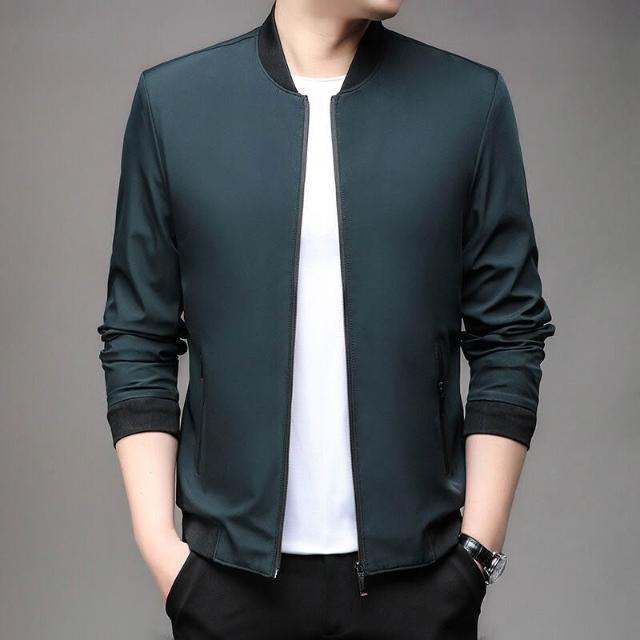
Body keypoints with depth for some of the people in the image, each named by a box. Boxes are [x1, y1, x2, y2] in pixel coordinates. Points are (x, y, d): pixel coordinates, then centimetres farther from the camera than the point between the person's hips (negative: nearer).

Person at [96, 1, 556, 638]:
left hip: (414, 567, 0)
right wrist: (158, 542, -5)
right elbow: (137, 340, 1)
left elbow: (509, 335, -1)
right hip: (232, 567, 1)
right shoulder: (170, 100, -1)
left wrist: (478, 547, -5)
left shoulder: (471, 100, -2)